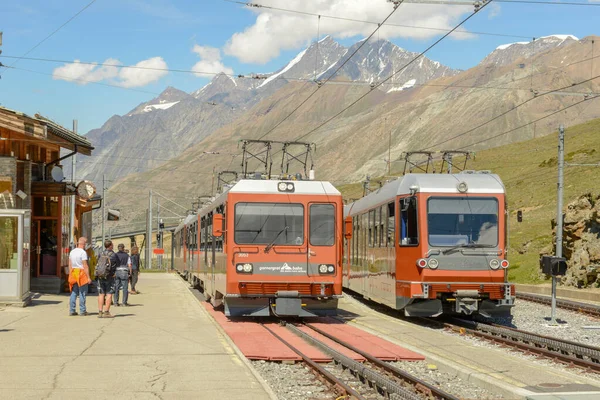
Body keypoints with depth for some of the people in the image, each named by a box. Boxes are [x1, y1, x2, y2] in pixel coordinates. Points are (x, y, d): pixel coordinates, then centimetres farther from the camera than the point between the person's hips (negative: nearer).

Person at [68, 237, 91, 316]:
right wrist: (88, 277, -13)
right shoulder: (83, 252, -12)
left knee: (74, 293, 10)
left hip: (73, 272, 7)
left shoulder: (72, 252, 10)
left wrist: (70, 275, 20)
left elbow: (70, 265, 14)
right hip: (82, 273, -7)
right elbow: (85, 266, -15)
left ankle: (71, 310, 7)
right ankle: (82, 311, 0)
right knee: (82, 293, -2)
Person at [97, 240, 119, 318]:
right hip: (109, 276, -4)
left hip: (100, 276, 4)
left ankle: (100, 312, 5)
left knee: (101, 294, 7)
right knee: (109, 294, -1)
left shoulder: (101, 254, 4)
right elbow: (117, 265, 2)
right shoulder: (113, 255, -7)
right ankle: (106, 312, -6)